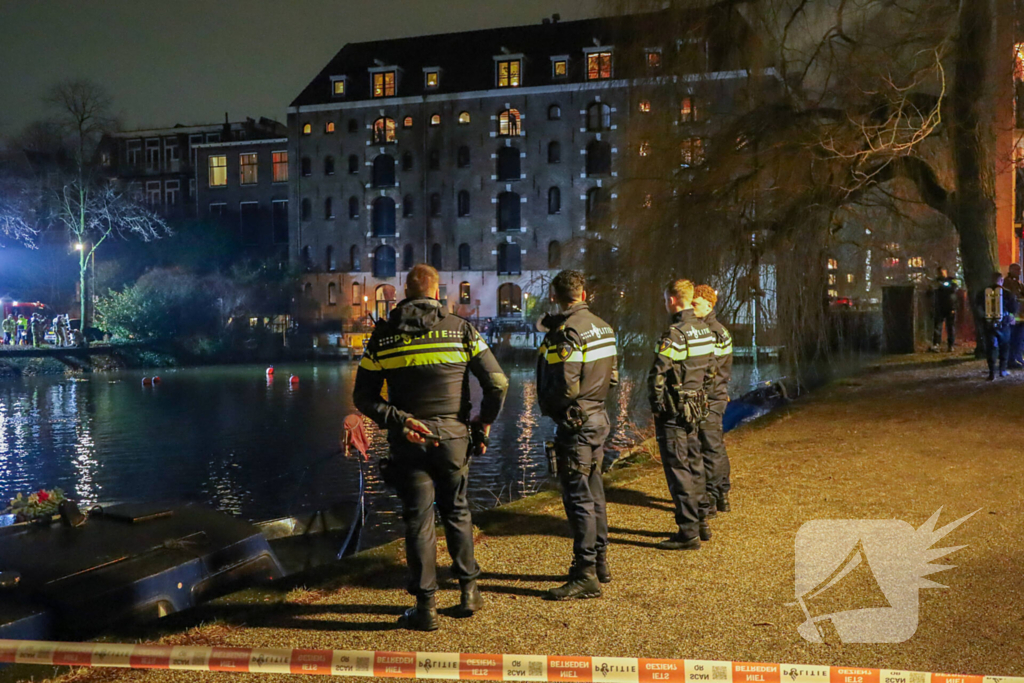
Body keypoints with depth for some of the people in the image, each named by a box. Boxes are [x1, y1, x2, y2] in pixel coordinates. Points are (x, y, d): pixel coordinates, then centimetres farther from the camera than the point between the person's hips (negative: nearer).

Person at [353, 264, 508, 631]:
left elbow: (363, 396, -1)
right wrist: (484, 424, 7)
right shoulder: (461, 330, -1)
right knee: (457, 512, 18)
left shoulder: (383, 336, 2)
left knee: (418, 520, 6)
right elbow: (497, 383, -5)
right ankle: (469, 590, 25)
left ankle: (426, 606, 7)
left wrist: (397, 421, -7)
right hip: (453, 437, 0)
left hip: (408, 442, 0)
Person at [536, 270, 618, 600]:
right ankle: (599, 563, 29)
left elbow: (566, 387, -22)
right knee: (593, 493, 18)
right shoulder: (603, 327, 10)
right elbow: (612, 377, 14)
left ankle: (585, 575, -2)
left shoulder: (566, 332, -17)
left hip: (575, 423, -9)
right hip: (598, 418, 9)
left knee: (578, 498, -5)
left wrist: (546, 407, -5)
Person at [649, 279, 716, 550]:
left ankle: (688, 532, 0)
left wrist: (656, 403, -8)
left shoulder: (674, 334, -20)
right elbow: (709, 366, 14)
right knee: (694, 464, 18)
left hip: (673, 409, -9)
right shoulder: (705, 330, 8)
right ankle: (701, 522, 27)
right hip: (696, 406, 9)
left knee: (678, 469, -3)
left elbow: (657, 375, -22)